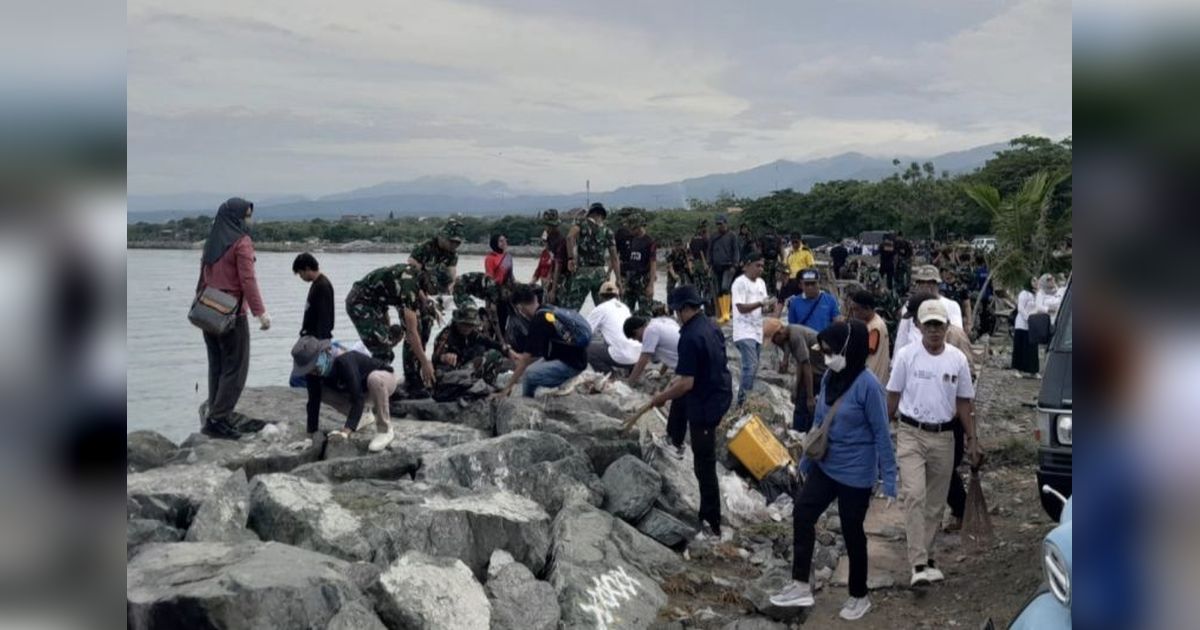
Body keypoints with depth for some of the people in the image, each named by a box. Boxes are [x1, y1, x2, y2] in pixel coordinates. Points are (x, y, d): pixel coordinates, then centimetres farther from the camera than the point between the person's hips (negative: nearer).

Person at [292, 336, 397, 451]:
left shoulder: (343, 362, -38)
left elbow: (358, 398, -41)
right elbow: (313, 402, -12)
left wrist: (346, 431, -48)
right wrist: (311, 434, -15)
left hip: (385, 379, -7)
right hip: (360, 388, 7)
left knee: (374, 378, -41)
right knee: (319, 391, -10)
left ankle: (385, 431, -23)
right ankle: (362, 417, 9)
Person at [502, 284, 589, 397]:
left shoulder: (539, 320, -17)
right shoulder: (550, 311, 10)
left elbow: (527, 357, -15)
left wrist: (509, 386, -8)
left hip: (570, 364, -10)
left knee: (529, 374, -23)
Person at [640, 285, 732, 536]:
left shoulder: (690, 337, -26)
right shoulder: (712, 326, 1)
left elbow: (687, 383, -26)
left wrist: (661, 398, -10)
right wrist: (680, 377, 26)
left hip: (705, 404, -9)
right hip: (722, 392, 9)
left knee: (704, 465, 3)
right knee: (680, 399, 36)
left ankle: (712, 524, 12)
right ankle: (674, 443, 55)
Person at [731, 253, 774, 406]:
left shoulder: (761, 283, 13)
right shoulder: (740, 283, -11)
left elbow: (762, 308, 15)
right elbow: (741, 308, -17)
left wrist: (769, 307, -7)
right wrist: (761, 303, -24)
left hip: (757, 331, 8)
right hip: (744, 332, -8)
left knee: (752, 367, 11)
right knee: (751, 366, -17)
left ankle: (744, 399, 21)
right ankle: (742, 401, -14)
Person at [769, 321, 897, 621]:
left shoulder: (868, 385, -22)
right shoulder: (830, 377, -2)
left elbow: (882, 434, -17)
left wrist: (889, 481, -17)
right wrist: (806, 459, 18)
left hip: (855, 474, -7)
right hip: (826, 466, 7)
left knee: (852, 532, 7)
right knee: (801, 514, 7)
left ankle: (859, 596, 27)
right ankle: (801, 585, 19)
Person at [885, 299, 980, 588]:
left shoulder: (957, 359, 3)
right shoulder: (906, 355, -4)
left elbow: (963, 402, 9)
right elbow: (893, 396, 3)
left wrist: (972, 439, 7)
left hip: (944, 436, 3)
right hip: (911, 434, -3)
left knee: (936, 502, 10)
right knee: (915, 496, -15)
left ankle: (925, 555, 24)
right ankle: (919, 564, -17)